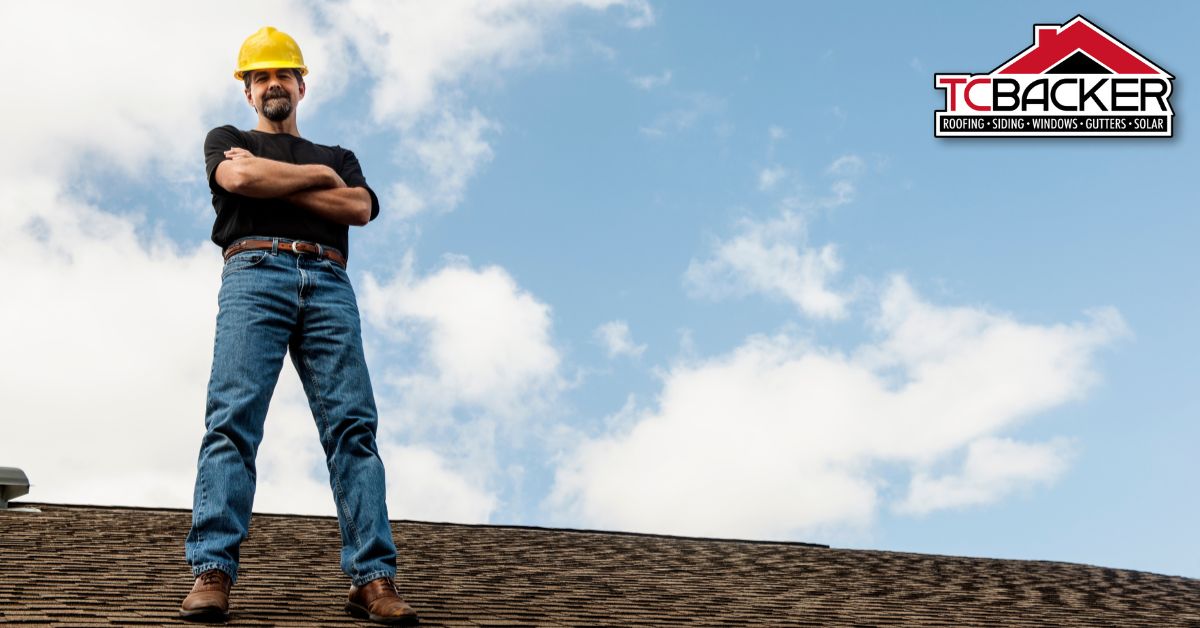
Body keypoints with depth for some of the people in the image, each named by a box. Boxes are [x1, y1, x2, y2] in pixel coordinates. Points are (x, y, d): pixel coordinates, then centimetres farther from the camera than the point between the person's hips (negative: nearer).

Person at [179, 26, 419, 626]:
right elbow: (240, 178, 1)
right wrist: (318, 175, 10)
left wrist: (273, 184, 4)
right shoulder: (227, 140, 27)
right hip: (255, 272, -1)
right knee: (232, 418, -17)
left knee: (353, 425, -12)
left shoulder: (339, 157, 32)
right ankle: (211, 573, -23)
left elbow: (360, 208, 8)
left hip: (328, 283, 2)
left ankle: (372, 579, -18)